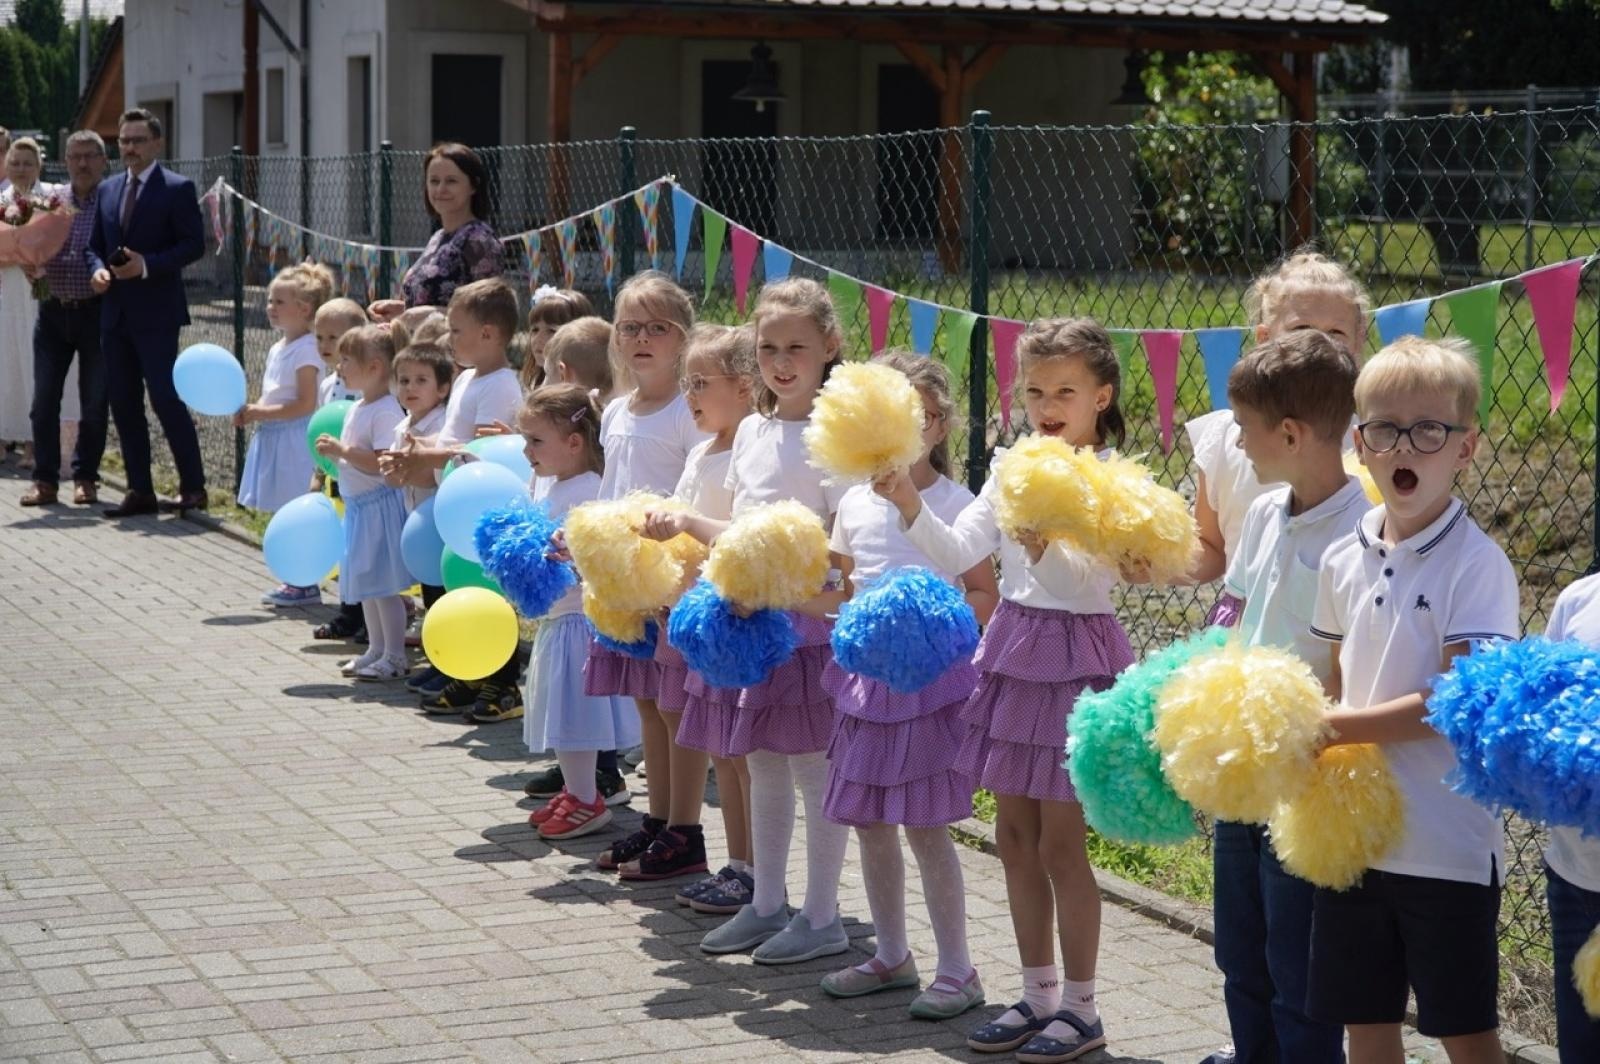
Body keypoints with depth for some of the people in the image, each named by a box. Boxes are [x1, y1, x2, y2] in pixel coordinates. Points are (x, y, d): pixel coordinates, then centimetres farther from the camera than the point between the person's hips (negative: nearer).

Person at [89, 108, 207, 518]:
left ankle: (193, 487, 2)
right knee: (123, 403, 7)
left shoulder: (177, 189, -4)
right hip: (115, 311, 7)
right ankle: (140, 491, 13)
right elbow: (95, 245, 18)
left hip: (156, 313, -6)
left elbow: (194, 244, -9)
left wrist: (147, 265, -19)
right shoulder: (107, 190, 14)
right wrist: (96, 269, -4)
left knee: (166, 398, -8)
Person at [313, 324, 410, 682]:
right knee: (366, 583, 16)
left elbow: (384, 464, -26)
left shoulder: (386, 412, -19)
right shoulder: (358, 408, 11)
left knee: (383, 584, -4)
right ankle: (376, 649, 26)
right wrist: (334, 452, 7)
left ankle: (395, 656, 4)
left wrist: (342, 451, -25)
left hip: (379, 505, -10)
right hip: (357, 505, 10)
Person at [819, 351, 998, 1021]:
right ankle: (892, 956, 26)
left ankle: (957, 970, 6)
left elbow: (985, 599, -6)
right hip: (868, 673, 6)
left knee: (925, 826, -4)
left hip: (932, 675, -6)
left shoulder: (955, 505, -7)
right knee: (868, 821, 11)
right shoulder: (856, 503, 9)